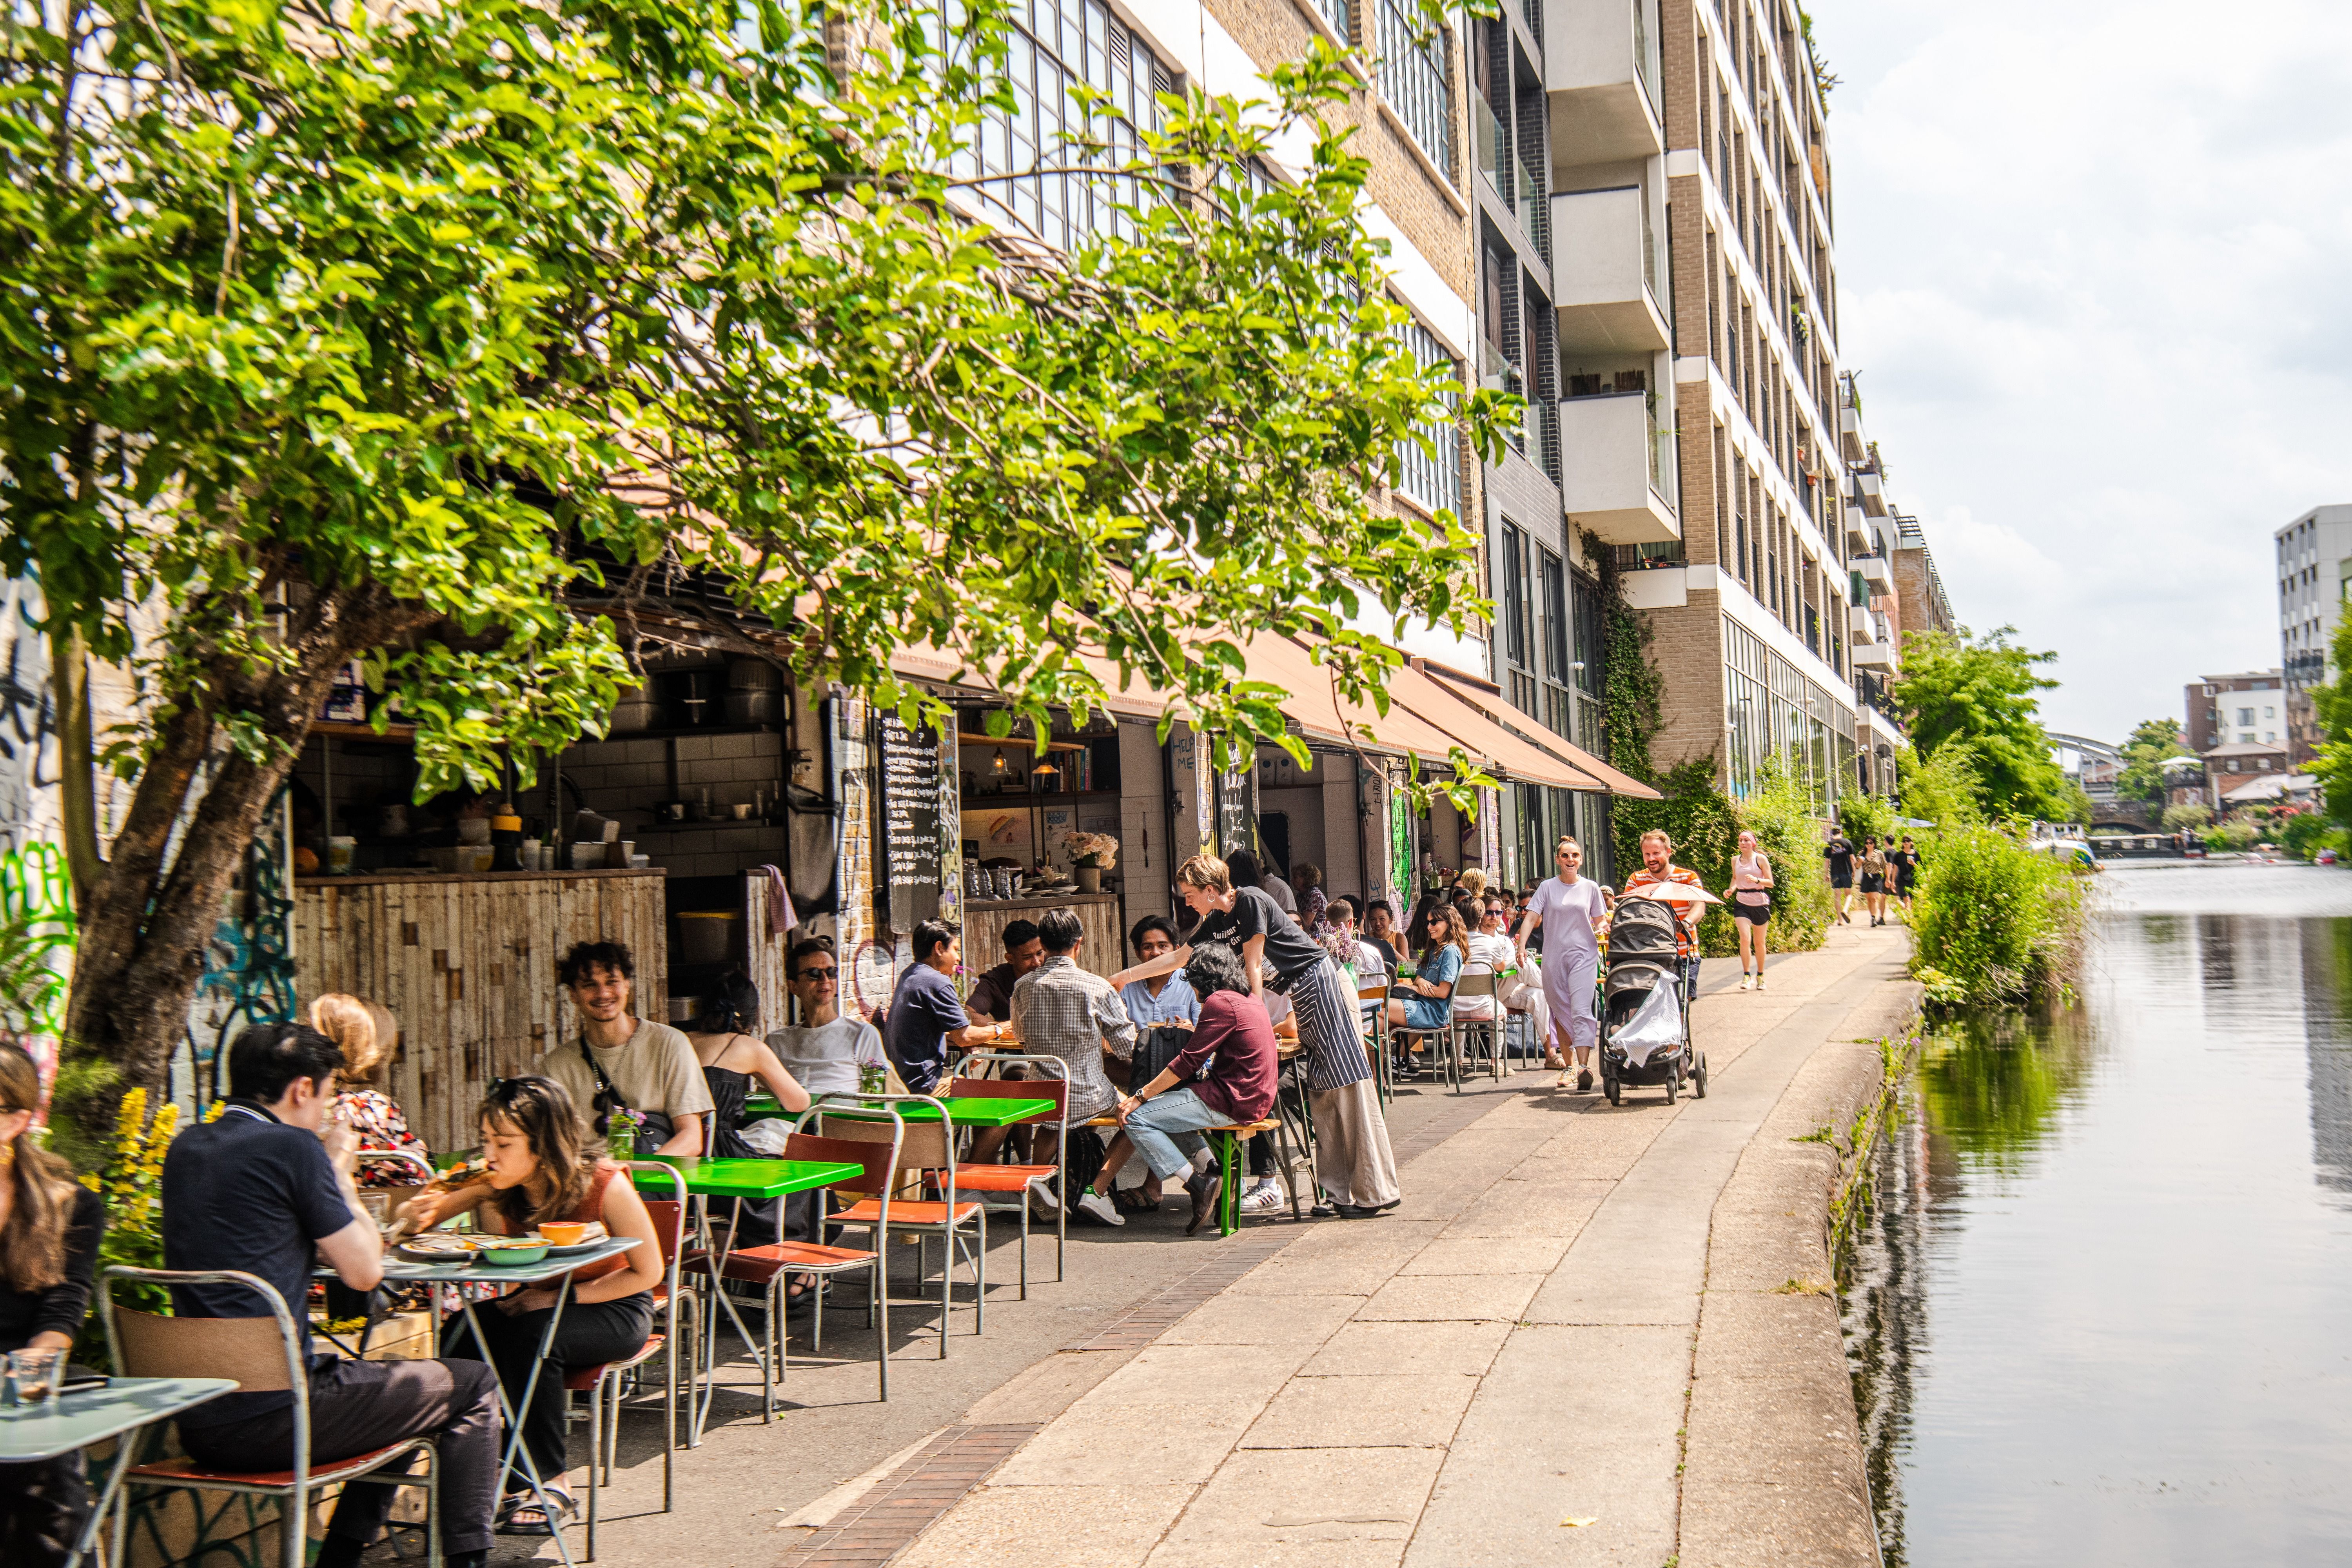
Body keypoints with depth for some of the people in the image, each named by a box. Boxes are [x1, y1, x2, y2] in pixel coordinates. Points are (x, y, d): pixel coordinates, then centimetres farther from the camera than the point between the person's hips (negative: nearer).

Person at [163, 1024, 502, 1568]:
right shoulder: (292, 1147, -12)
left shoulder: (185, 1148, 11)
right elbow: (365, 1271, -7)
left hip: (197, 1425, 9)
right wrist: (339, 1173, 6)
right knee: (473, 1385, 9)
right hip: (271, 1418, -8)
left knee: (395, 1384, 30)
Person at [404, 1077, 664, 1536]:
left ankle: (551, 1484, -19)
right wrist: (421, 1212, -30)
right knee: (460, 1332, -23)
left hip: (614, 1309, -5)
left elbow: (647, 1273, -15)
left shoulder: (605, 1186, -24)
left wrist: (562, 1296, -22)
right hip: (542, 1301, 5)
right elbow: (416, 1215, -4)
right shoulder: (497, 1188, -11)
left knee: (531, 1337, -34)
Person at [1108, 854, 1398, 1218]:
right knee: (1322, 1095, 5)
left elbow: (1253, 965, -11)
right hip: (1302, 997, 9)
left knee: (1348, 1087, -10)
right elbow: (1178, 958, 23)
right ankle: (1343, 1193, 6)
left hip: (1322, 982, -9)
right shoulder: (1215, 925, 13)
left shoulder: (1250, 902, -13)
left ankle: (1377, 1191, -11)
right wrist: (1125, 977, 27)